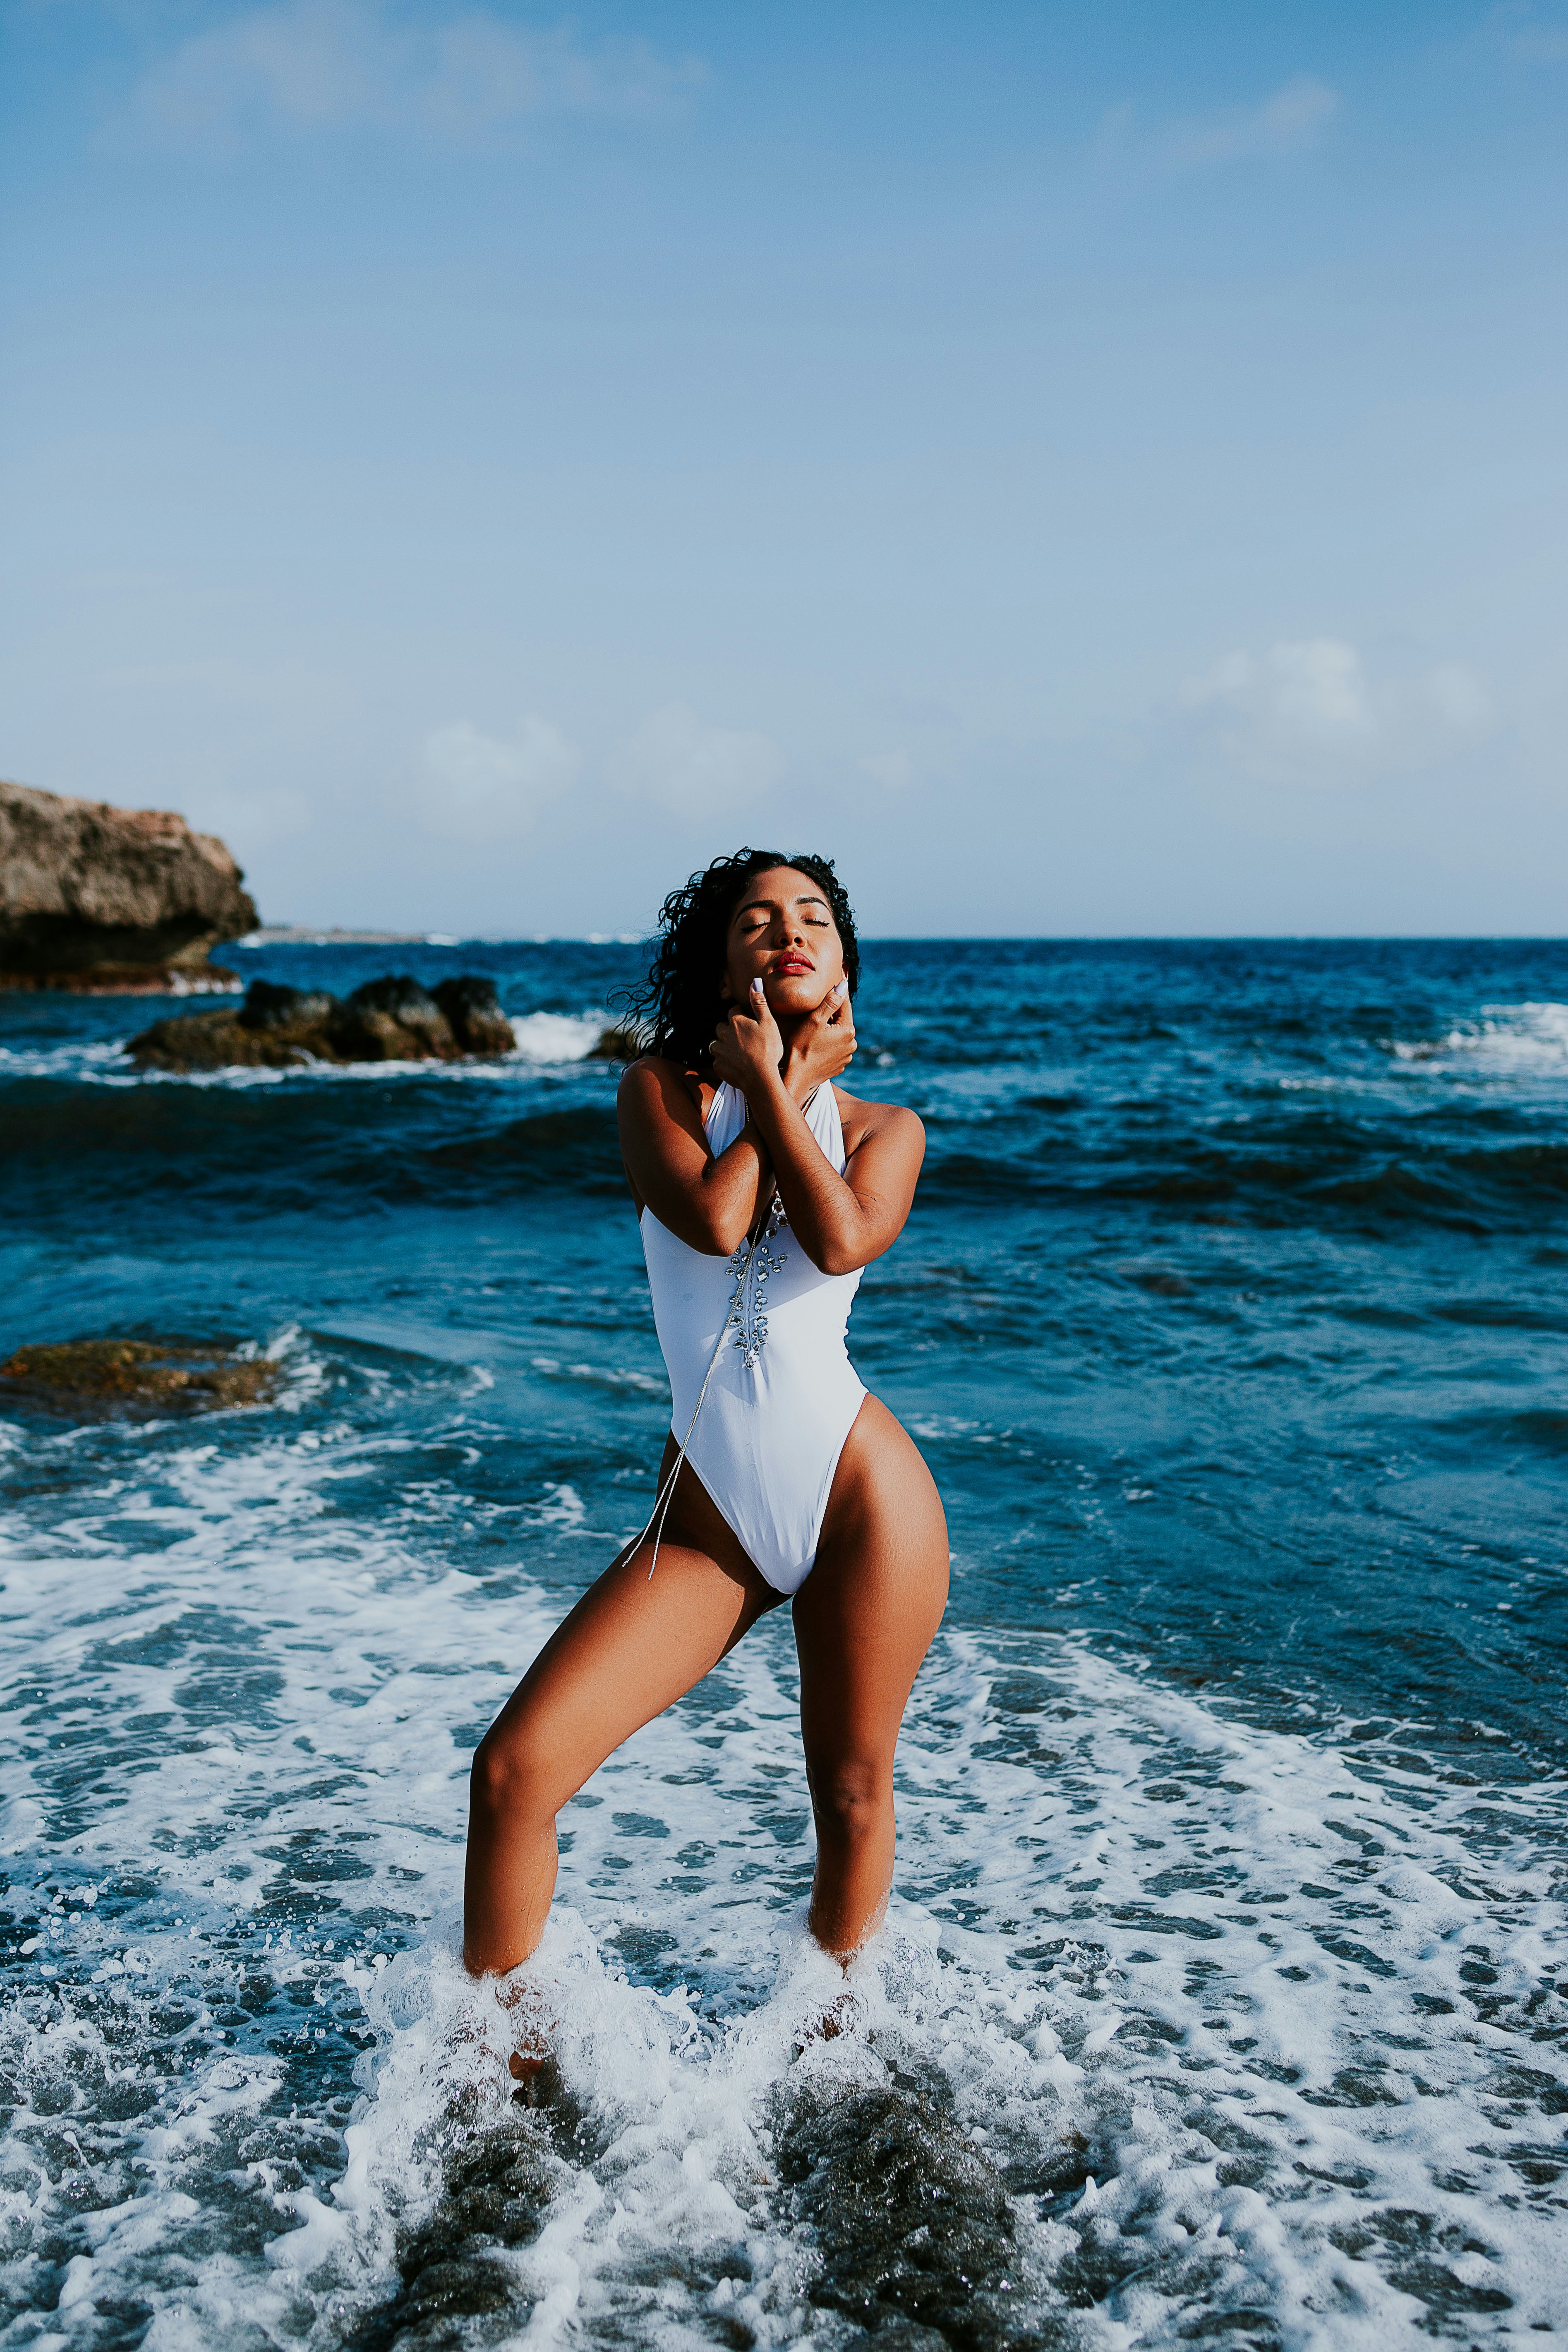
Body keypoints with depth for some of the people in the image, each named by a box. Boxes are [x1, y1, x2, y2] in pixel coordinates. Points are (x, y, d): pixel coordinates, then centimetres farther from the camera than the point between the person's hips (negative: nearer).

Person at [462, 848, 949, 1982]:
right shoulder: (664, 1087, 5)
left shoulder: (884, 1125, 7)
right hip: (709, 1522, 0)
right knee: (514, 1770, -9)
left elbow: (843, 1239, -16)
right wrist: (786, 1084, -3)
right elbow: (712, 1222, -15)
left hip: (863, 1493, 0)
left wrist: (772, 1086, -7)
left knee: (852, 1797, 11)